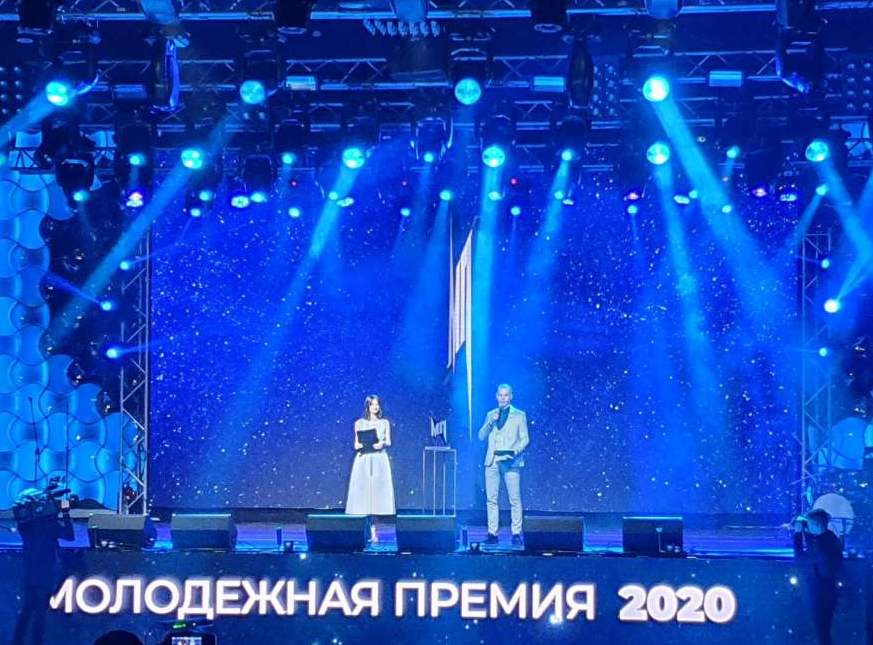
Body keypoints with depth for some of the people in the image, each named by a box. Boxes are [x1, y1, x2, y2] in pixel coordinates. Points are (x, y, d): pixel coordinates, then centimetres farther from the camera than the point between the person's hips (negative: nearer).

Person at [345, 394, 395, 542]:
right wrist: (359, 445, -14)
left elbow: (388, 441, 6)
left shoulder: (384, 423, 11)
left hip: (379, 460, 1)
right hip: (363, 460, -1)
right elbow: (356, 444, 8)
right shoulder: (359, 423, 9)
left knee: (376, 493, -4)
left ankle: (373, 532, -2)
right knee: (362, 492, -7)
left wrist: (382, 443, -15)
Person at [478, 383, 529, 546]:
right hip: (492, 461, 3)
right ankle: (492, 534, 2)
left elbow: (525, 439, 5)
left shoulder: (519, 415, 9)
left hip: (510, 461, -3)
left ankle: (516, 534, -6)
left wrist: (515, 451, -13)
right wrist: (490, 422, -5)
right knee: (491, 499, -1)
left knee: (514, 499, -8)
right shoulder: (491, 415, 18)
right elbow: (481, 436, 11)